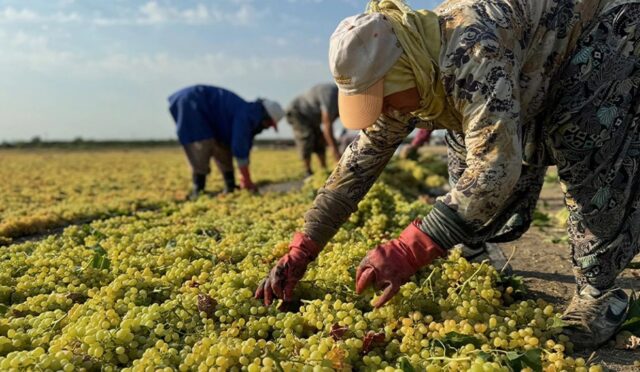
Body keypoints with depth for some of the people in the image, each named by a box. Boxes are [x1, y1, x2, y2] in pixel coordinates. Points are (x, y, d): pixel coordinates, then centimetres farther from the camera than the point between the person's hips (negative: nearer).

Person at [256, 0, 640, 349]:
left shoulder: (470, 52, -43)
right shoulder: (410, 73, -16)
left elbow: (496, 166, -49)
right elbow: (361, 161, -14)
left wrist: (409, 251, -50)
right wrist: (301, 250, -17)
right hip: (541, 54, 7)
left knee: (583, 148, -27)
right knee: (466, 154, -4)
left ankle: (599, 292, -11)